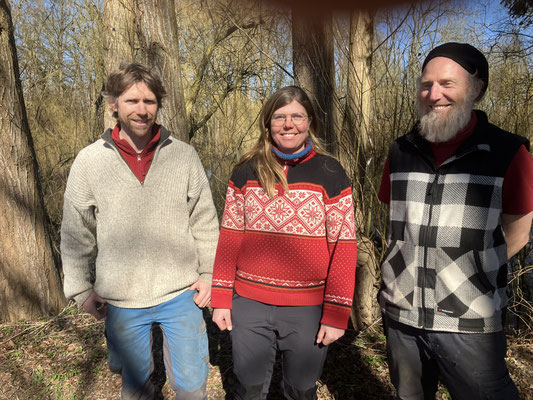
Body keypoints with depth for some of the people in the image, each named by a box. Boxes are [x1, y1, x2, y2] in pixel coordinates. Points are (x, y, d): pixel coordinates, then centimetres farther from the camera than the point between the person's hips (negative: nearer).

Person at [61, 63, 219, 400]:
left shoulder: (184, 156, -5)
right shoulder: (89, 161, -5)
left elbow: (205, 222, 0)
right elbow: (76, 234, 2)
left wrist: (209, 273, -2)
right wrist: (81, 288, 4)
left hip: (181, 294, 0)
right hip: (121, 301, 1)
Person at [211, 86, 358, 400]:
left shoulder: (330, 173, -4)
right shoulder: (246, 172, 1)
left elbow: (344, 247, -6)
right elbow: (229, 238, 3)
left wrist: (336, 313, -8)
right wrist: (221, 299, 0)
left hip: (309, 309, -1)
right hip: (249, 304, 2)